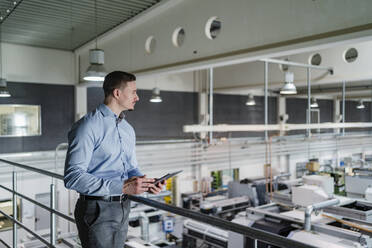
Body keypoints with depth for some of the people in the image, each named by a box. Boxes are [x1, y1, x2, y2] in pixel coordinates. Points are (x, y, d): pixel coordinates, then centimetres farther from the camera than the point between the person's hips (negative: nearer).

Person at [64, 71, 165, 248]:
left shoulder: (128, 129, 11)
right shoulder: (88, 126, -15)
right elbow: (72, 177, -22)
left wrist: (144, 182, -4)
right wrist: (122, 187, -27)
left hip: (123, 207, 8)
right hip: (97, 210, -7)